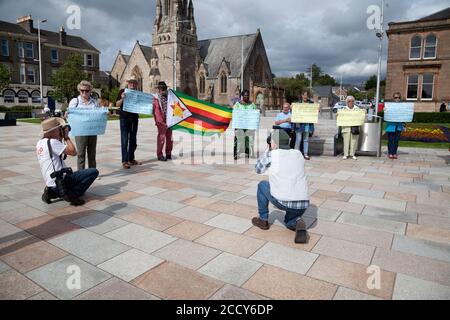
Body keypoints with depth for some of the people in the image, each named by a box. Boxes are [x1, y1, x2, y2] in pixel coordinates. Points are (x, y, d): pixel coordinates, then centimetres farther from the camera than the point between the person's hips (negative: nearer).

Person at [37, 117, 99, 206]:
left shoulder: (40, 143, 12)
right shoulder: (52, 142, -16)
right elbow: (73, 152, -17)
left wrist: (61, 138, 13)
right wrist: (66, 137, -5)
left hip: (50, 182, 9)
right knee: (94, 172, -9)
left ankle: (53, 193, 15)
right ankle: (72, 194, -10)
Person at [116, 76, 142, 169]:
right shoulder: (123, 91, -1)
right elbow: (117, 105, -5)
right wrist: (122, 99, -23)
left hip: (134, 118, 5)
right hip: (124, 118, -5)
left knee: (133, 140, 10)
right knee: (125, 140, -6)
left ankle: (131, 159, 20)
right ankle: (124, 161, -5)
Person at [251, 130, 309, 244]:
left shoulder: (271, 154, 1)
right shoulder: (298, 153, 13)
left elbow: (259, 170, 19)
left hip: (282, 202, -4)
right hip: (303, 204, 4)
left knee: (262, 185, 25)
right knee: (289, 222, 35)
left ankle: (263, 220, 30)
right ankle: (298, 223, 0)